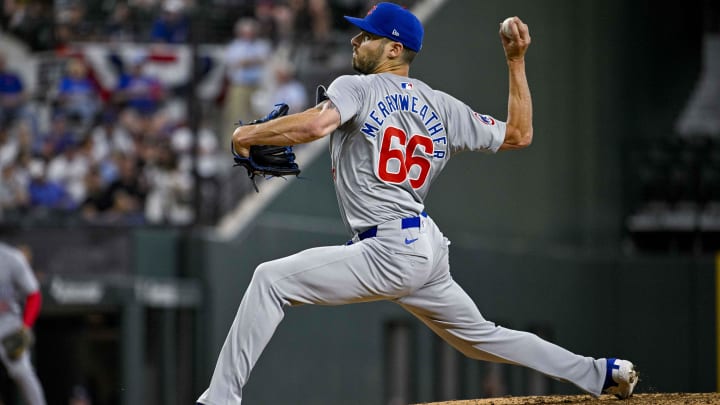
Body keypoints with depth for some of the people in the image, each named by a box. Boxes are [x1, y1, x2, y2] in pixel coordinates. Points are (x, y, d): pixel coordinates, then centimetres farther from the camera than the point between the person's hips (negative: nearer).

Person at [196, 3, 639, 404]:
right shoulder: (442, 106, 14)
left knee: (272, 278, -9)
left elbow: (315, 125, -24)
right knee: (480, 335, 25)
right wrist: (516, 62, 23)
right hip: (429, 246, 8)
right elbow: (519, 134, 17)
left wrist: (247, 134, -9)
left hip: (389, 252, -8)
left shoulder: (357, 88, -5)